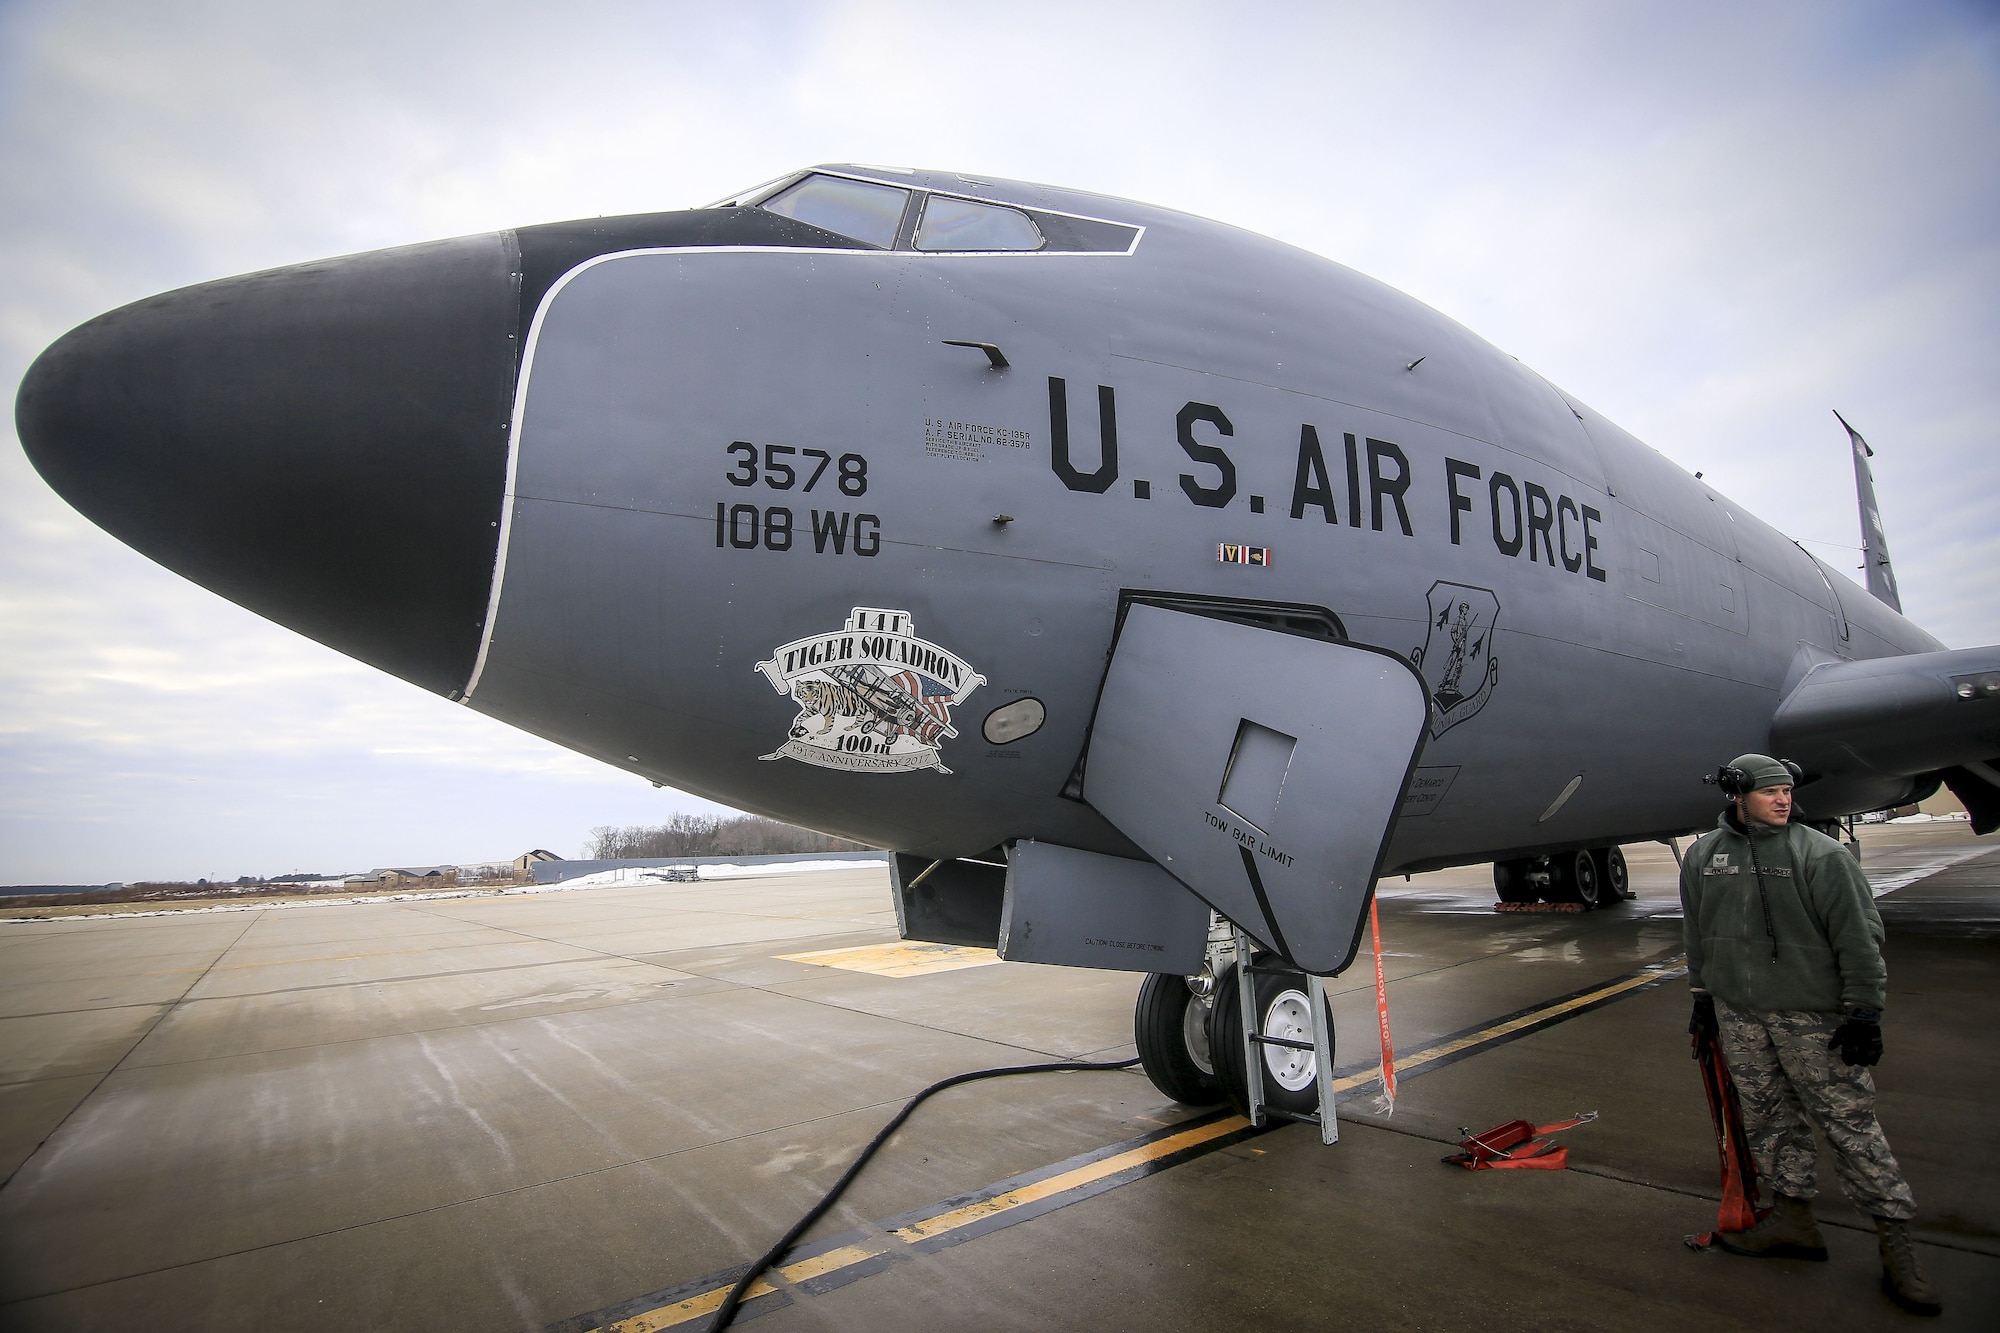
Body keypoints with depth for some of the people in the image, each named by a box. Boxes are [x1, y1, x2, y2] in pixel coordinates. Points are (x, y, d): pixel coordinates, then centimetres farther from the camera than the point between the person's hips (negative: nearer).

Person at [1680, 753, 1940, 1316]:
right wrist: (1702, 996, 16)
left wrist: (1864, 1012, -9)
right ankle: (1793, 1218, 24)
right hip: (1738, 1015, 4)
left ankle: (1895, 1241, 14)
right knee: (1769, 1117, 12)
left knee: (1849, 1122, 0)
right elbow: (1696, 935, 14)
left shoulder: (1821, 855, -7)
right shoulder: (1702, 856, 4)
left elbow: (1860, 938, -6)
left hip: (1813, 1016, -4)